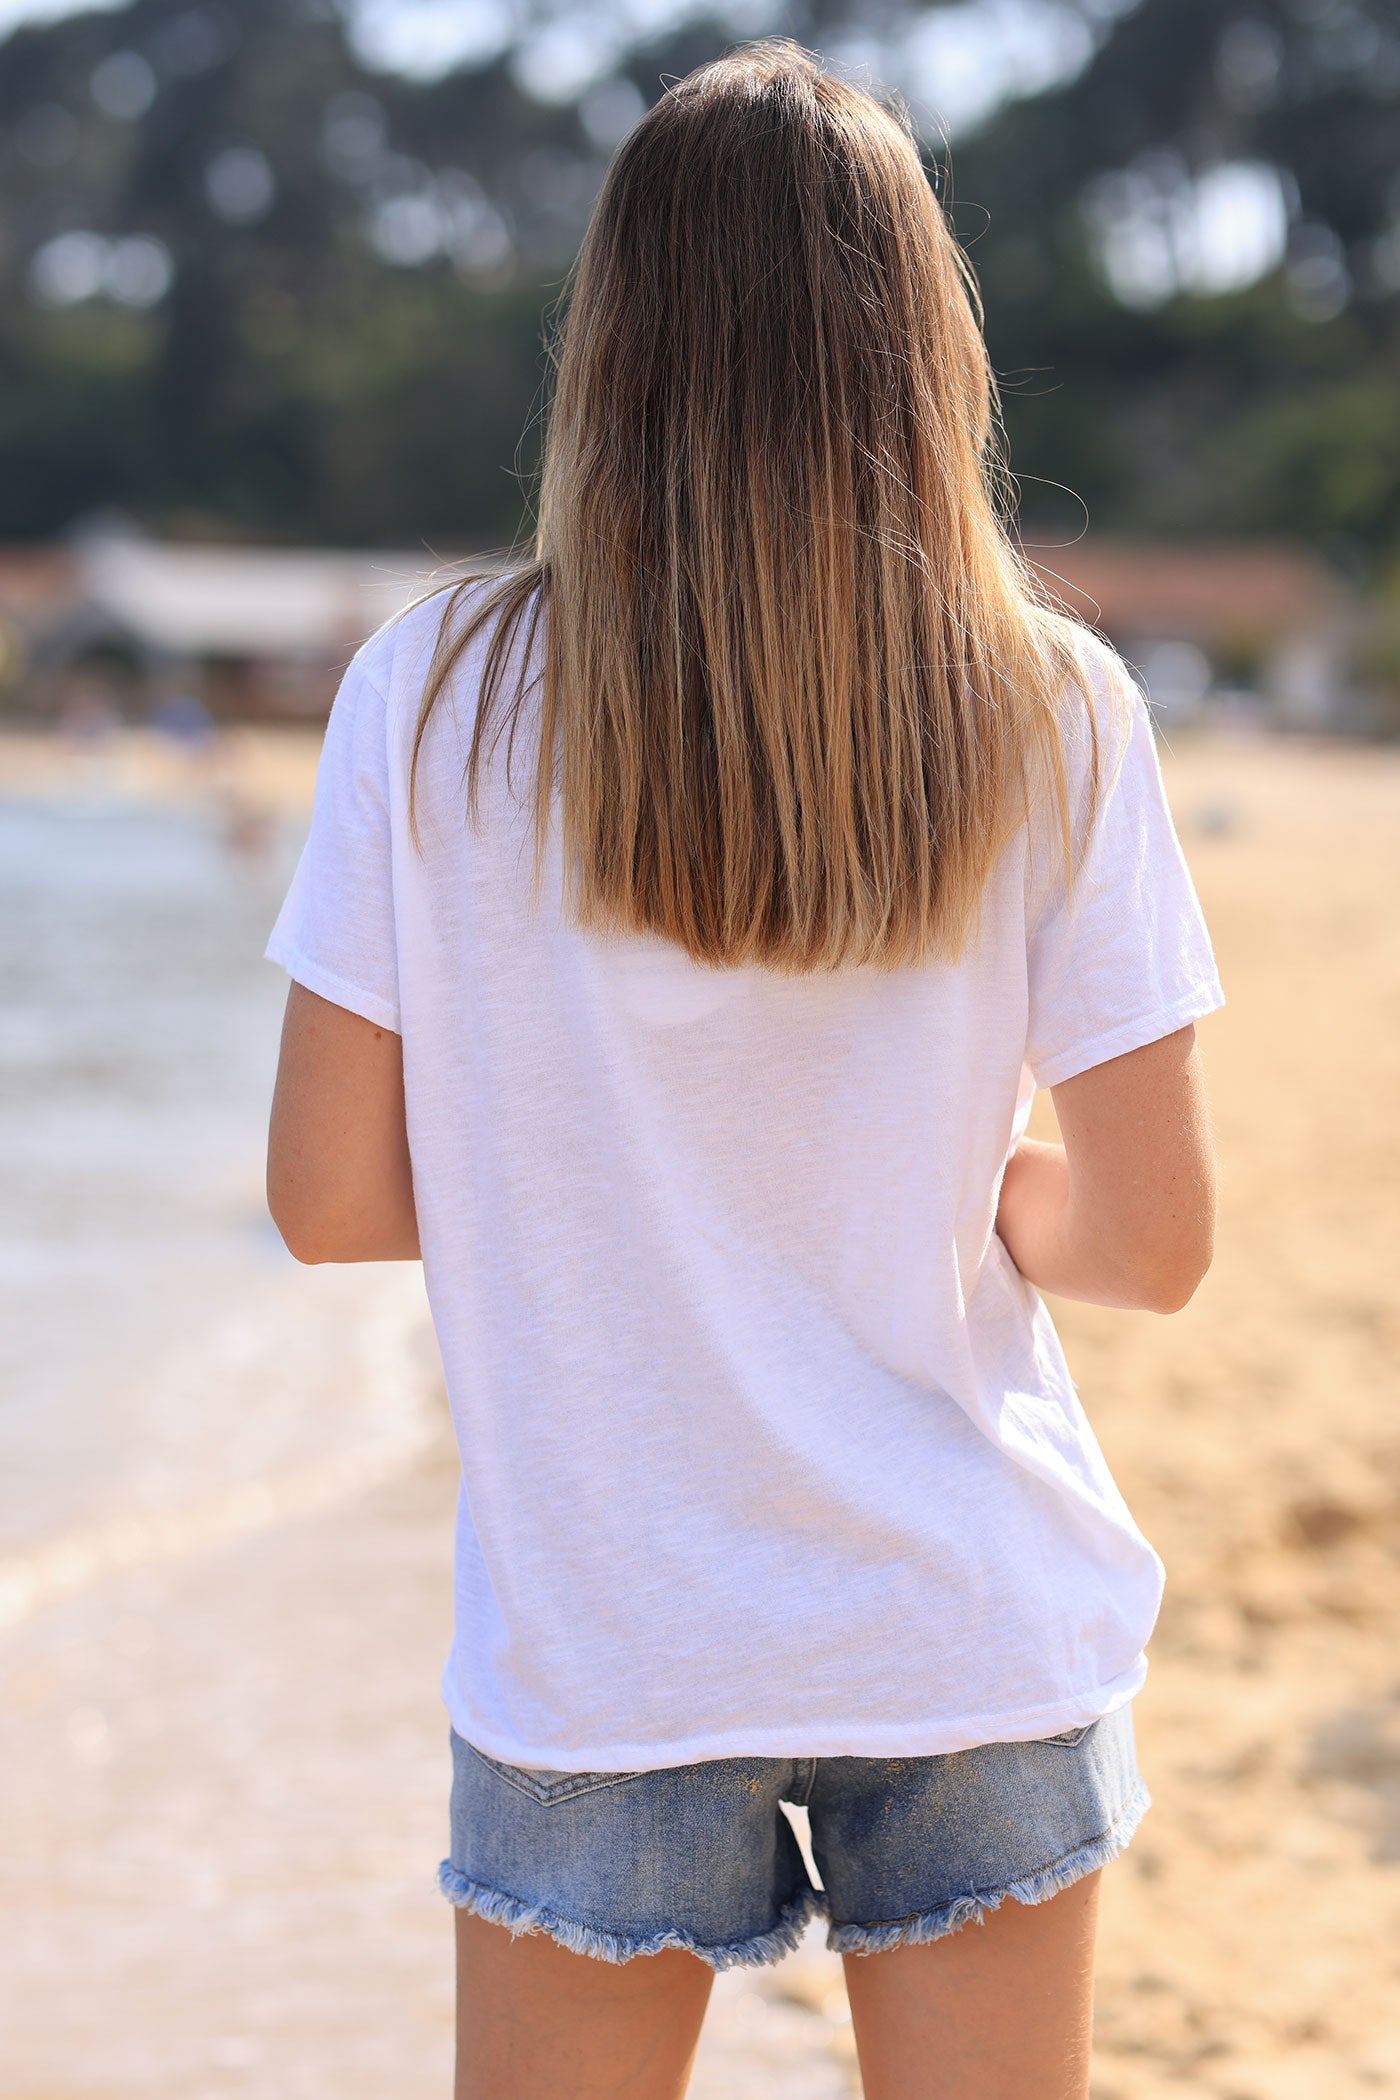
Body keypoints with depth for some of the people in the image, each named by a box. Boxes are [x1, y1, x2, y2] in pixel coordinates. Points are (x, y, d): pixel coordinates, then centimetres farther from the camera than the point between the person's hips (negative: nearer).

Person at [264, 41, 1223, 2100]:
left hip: (596, 1651, 0)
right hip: (976, 1626, 1)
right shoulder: (1050, 715, -7)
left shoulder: (434, 695, -8)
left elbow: (328, 1196, -5)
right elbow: (1155, 1241, -6)